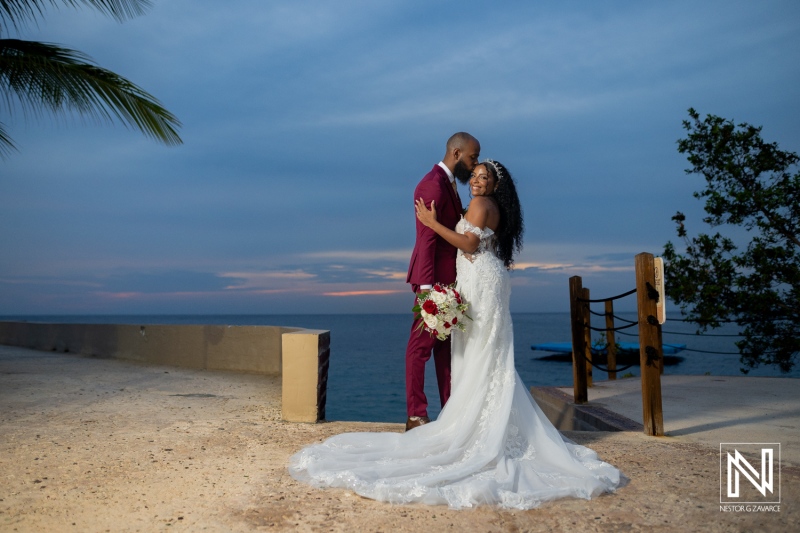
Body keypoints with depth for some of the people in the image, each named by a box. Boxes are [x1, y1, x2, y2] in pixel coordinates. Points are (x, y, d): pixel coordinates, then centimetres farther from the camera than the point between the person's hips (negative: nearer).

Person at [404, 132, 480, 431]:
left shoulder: (449, 184, 18)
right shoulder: (433, 185, -13)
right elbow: (426, 239, -19)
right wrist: (427, 287, -24)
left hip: (449, 277, 10)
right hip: (434, 279, -10)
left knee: (447, 346, 13)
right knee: (421, 345, -3)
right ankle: (416, 416, 3)